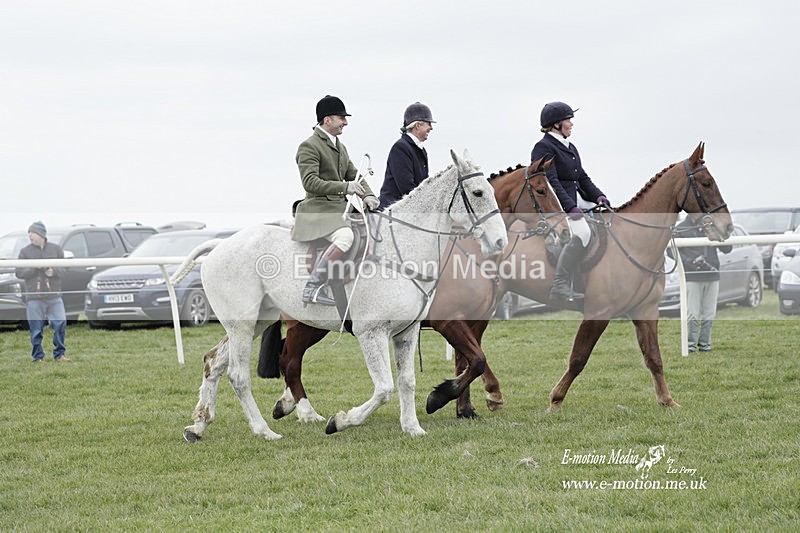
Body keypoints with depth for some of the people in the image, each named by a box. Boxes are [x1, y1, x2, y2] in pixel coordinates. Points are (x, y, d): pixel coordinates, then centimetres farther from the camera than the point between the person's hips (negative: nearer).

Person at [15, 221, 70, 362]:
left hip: (54, 296, 1)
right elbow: (19, 272, 1)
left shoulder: (56, 249, 7)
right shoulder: (25, 251, 5)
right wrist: (34, 268, -14)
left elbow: (65, 268, 7)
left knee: (60, 324, -7)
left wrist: (54, 271, -13)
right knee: (36, 329, 0)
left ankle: (59, 354, 6)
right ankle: (38, 356, 11)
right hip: (34, 297, -1)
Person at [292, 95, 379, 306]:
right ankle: (313, 288, -34)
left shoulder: (340, 147, 21)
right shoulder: (309, 146, -8)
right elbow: (310, 182, -18)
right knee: (345, 236, -35)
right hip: (319, 209, -10)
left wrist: (368, 195, 3)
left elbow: (353, 175, 24)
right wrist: (345, 187, -25)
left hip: (341, 207, 10)